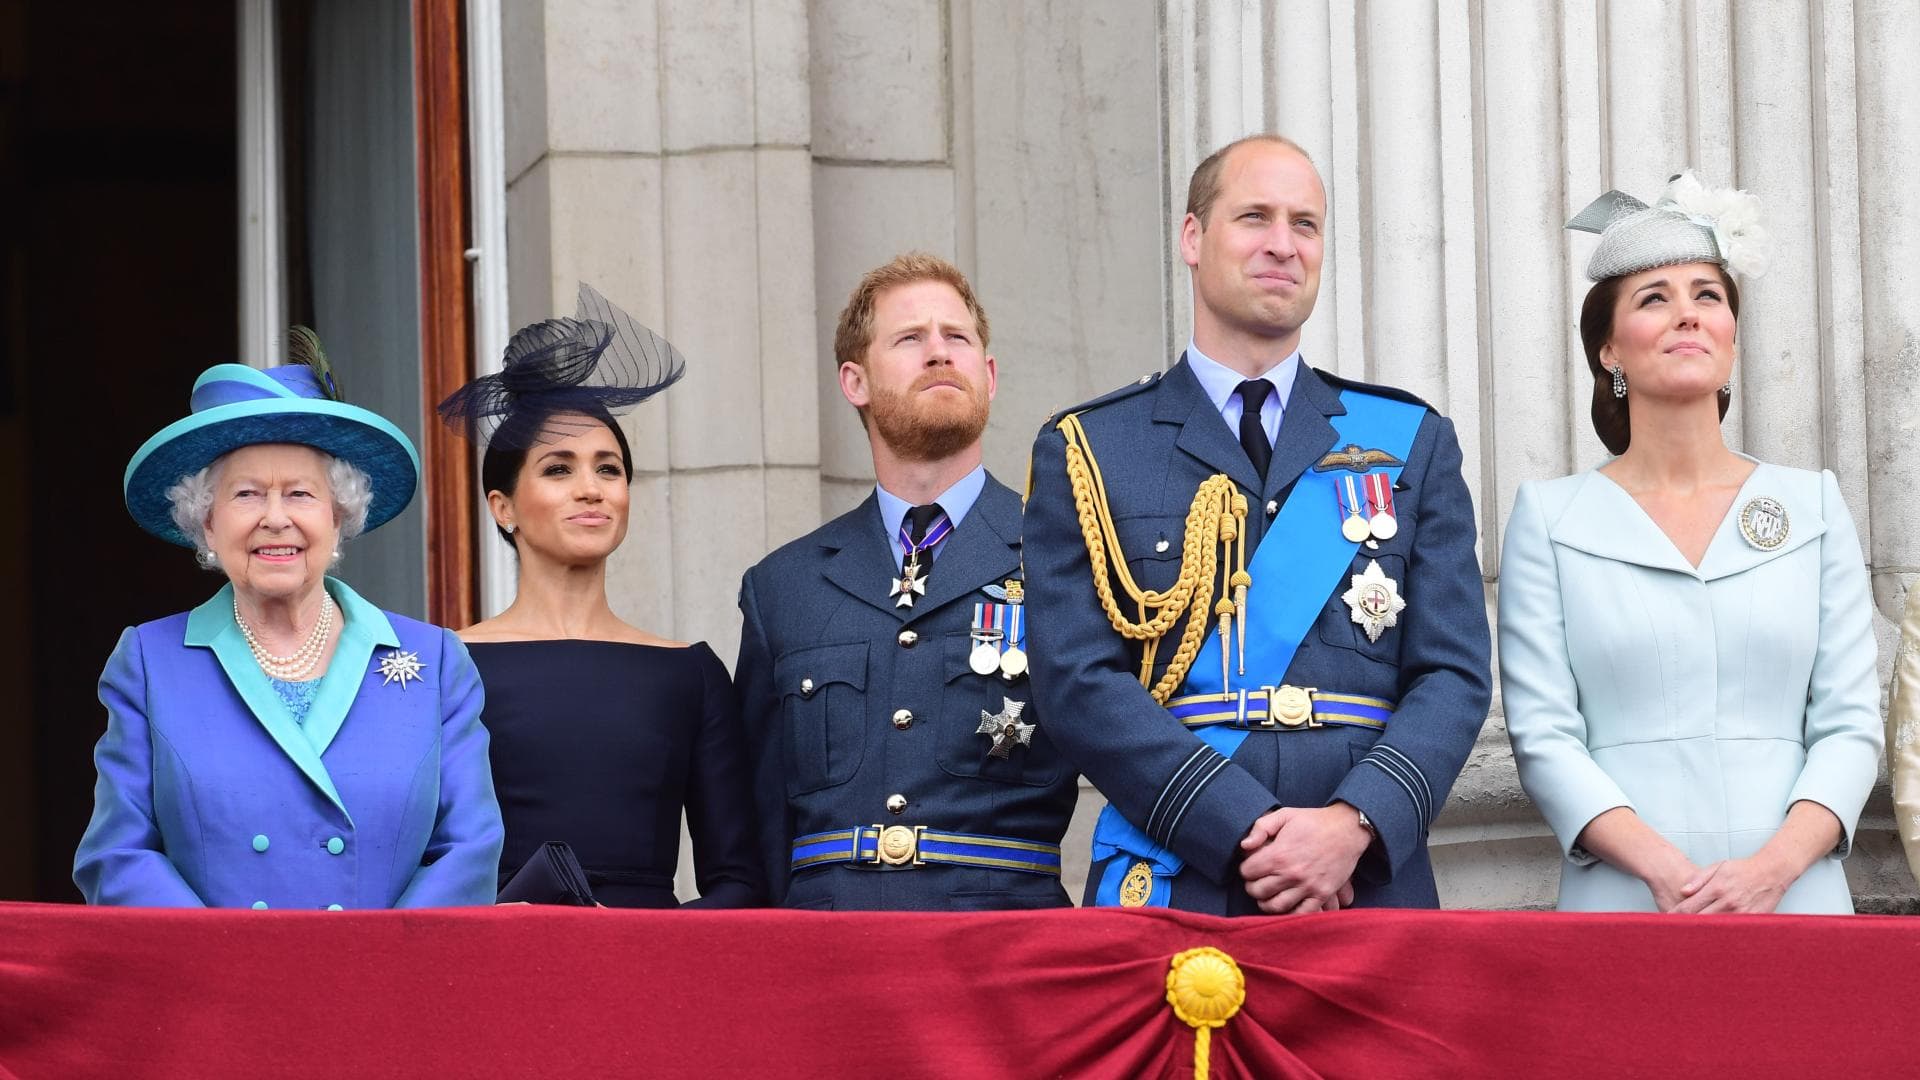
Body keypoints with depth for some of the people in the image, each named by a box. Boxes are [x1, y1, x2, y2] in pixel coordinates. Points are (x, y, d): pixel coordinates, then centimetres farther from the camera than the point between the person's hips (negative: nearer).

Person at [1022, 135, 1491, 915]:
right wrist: (1248, 832, -14)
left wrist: (1355, 823, -13)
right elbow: (1078, 682, -3)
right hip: (1169, 896, -1)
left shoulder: (1413, 444, 13)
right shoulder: (1084, 453, 7)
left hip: (1372, 891, 2)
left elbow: (1454, 675, 5)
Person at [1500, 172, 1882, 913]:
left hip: (1796, 901, 2)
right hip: (1620, 907, -1)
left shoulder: (1813, 505, 10)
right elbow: (1542, 735, -2)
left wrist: (1774, 866, -13)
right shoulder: (1549, 517, 5)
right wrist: (1662, 869, -16)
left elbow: (1850, 723, 4)